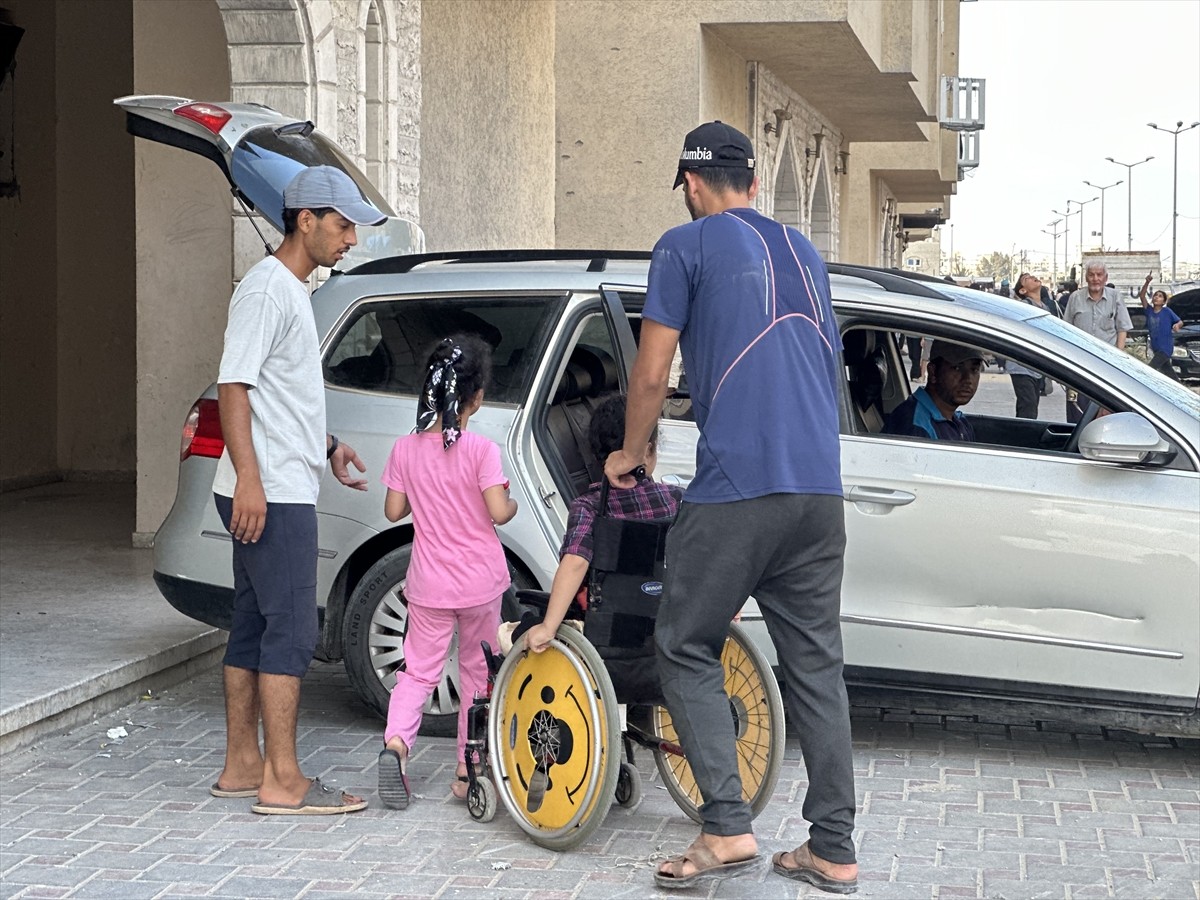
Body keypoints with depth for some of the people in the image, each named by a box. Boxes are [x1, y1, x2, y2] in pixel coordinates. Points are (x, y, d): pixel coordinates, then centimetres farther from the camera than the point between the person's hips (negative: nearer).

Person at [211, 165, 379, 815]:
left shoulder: (293, 290, 19)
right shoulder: (267, 289, -13)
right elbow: (233, 385, -20)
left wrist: (327, 446, 23)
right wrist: (249, 478, -27)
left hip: (282, 491, 10)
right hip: (270, 494, -10)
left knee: (254, 628, 12)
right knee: (290, 632, -9)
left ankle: (242, 766, 18)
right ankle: (282, 781, -7)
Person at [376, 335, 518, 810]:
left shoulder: (406, 449, -3)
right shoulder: (481, 450, -12)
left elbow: (394, 510, 1)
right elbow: (498, 512, -17)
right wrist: (513, 503, 4)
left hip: (429, 584, 2)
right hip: (481, 582, -2)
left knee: (419, 669, 8)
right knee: (477, 672, 12)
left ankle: (396, 739, -18)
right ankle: (468, 770, 16)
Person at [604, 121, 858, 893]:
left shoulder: (687, 245, 2)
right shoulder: (804, 251, 21)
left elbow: (653, 373, 0)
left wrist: (630, 454, 16)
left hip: (734, 488, -6)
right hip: (821, 488, 6)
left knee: (688, 652, 5)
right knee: (816, 663, 9)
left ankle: (727, 828, -4)